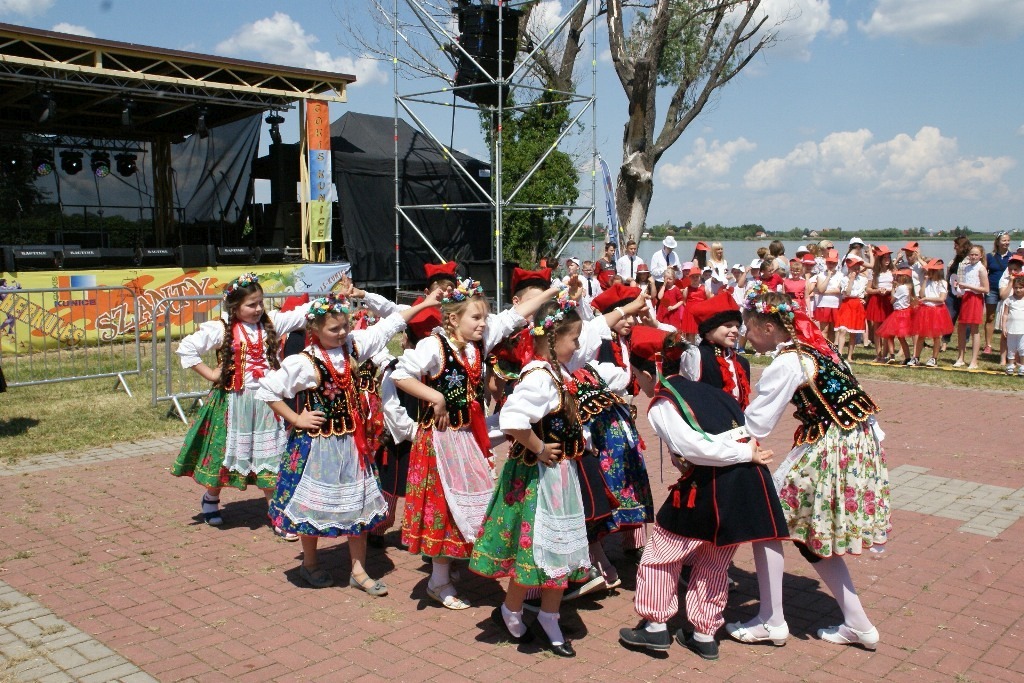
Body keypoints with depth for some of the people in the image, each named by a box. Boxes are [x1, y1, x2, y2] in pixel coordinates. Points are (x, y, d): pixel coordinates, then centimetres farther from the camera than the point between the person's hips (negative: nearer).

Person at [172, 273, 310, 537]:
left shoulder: (270, 322, 2)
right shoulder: (221, 329, -8)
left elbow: (301, 314, -3)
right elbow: (186, 348, -9)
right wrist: (210, 374, -8)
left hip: (266, 401, 2)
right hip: (234, 402, -2)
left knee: (272, 458, 3)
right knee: (227, 454, 13)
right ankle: (211, 498, 41)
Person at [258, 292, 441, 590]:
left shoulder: (353, 345, -1)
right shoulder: (303, 362, -16)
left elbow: (388, 325, 5)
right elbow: (267, 389, -15)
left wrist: (424, 303, 4)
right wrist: (296, 420, -13)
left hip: (351, 440, 6)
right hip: (317, 442, -5)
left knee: (360, 503, 8)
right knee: (315, 503, 9)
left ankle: (359, 570, 20)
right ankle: (309, 563, 32)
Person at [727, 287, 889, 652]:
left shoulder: (786, 363, -17)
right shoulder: (816, 344, 9)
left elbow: (754, 424, -17)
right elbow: (849, 398, 14)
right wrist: (873, 442, 20)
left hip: (828, 450, -9)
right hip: (860, 441, 9)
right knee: (812, 535, 18)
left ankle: (771, 623, 11)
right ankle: (858, 624, 24)